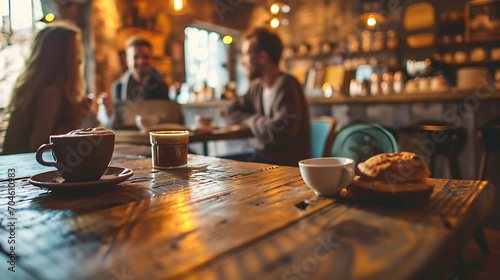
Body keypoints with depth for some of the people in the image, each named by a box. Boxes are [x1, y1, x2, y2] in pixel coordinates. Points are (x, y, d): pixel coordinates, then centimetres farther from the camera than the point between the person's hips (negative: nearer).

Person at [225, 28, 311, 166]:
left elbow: (277, 132, -29)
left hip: (286, 164, -8)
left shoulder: (287, 86, -18)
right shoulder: (257, 87, 7)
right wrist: (257, 120, -5)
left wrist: (252, 120, -8)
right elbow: (231, 114, 15)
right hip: (259, 155, 8)